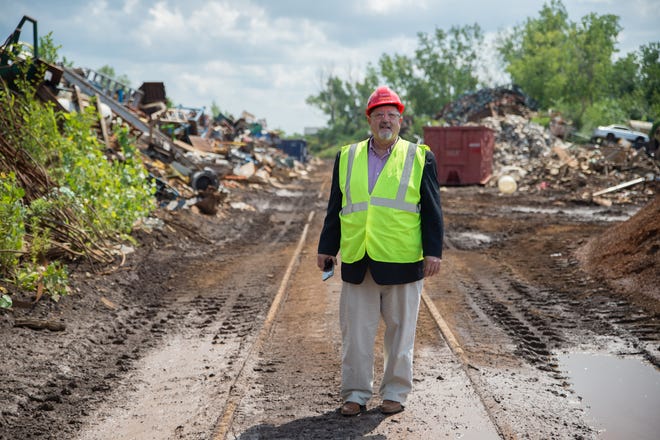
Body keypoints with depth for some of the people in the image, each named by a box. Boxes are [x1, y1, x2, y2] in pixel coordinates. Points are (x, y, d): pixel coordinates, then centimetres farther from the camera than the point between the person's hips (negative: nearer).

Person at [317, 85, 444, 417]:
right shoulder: (347, 158, 12)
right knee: (356, 331, 4)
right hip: (357, 262, 2)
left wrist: (433, 251, -4)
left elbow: (431, 210, 3)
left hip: (402, 262, -2)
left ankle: (395, 392, 19)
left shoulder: (419, 158, 5)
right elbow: (335, 208, 15)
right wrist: (327, 248, 11)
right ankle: (356, 393, 15)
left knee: (400, 330, 7)